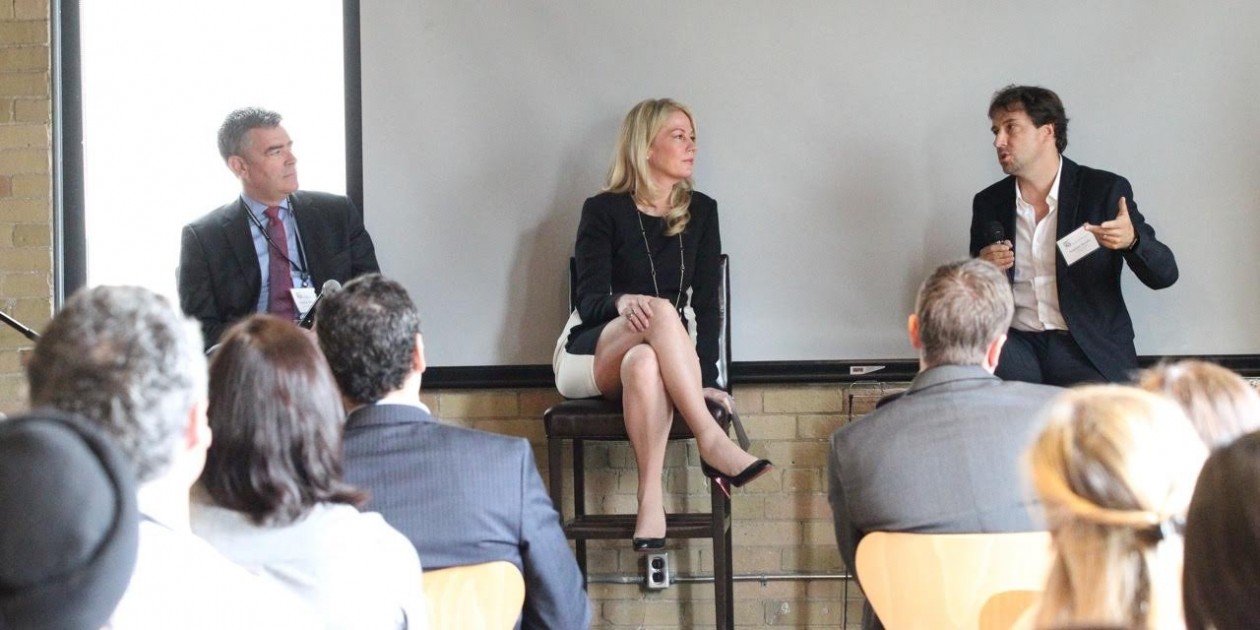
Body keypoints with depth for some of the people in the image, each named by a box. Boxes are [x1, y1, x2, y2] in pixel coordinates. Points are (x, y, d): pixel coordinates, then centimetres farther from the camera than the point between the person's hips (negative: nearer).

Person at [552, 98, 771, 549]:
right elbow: (588, 300, -9)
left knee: (644, 364, -39)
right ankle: (712, 442, -44)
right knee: (660, 310, -36)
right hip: (588, 354, -2)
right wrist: (622, 302, -34)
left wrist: (706, 378, -12)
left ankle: (651, 499, -47)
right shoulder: (604, 211, -1)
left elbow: (706, 303, 2)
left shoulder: (701, 212, 9)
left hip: (657, 355, 2)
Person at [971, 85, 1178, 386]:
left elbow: (1164, 275, -1)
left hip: (1089, 351, -2)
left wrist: (1132, 240, -22)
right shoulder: (988, 203, 13)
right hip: (1019, 345, 3)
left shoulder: (1105, 190, 2)